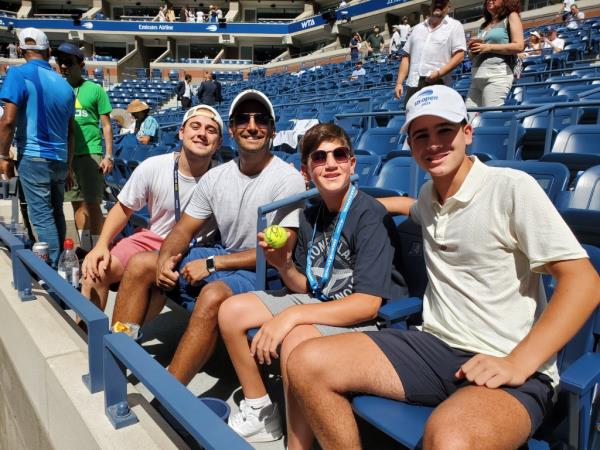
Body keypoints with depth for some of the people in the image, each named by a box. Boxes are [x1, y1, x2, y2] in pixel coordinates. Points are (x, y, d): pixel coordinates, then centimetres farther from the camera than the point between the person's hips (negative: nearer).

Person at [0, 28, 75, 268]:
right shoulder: (64, 84, 10)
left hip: (33, 158, -5)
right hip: (60, 160, 6)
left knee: (42, 216, -2)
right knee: (56, 213, 16)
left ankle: (53, 270, -1)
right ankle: (59, 264, 24)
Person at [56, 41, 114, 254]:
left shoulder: (95, 89, 0)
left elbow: (106, 125, 0)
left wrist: (108, 156, -6)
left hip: (90, 154, -4)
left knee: (92, 203, -6)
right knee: (77, 203, 11)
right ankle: (84, 248, 21)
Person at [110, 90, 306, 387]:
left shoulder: (288, 180, -14)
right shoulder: (216, 177, 5)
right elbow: (184, 230, 8)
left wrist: (212, 264, -17)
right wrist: (166, 259, -15)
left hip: (264, 273, -7)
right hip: (223, 257, 7)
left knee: (213, 295, -37)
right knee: (141, 264, -2)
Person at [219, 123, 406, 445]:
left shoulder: (371, 214, -20)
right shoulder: (309, 216, 3)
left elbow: (368, 304, -25)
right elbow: (306, 287, 9)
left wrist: (292, 315, -30)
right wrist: (285, 266, -14)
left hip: (361, 319, -8)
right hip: (316, 300, 8)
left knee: (296, 340, -36)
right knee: (231, 310, 3)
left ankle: (298, 444, -12)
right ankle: (259, 411, 17)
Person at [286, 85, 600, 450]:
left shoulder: (512, 188, -9)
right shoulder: (428, 195, 12)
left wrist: (518, 364, -20)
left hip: (506, 366, -6)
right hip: (434, 345, 7)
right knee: (306, 364, -10)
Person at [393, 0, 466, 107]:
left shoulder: (454, 26, 8)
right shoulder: (417, 28, 22)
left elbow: (459, 55, -2)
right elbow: (407, 57, 19)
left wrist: (439, 73, -16)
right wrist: (399, 83, 8)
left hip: (437, 85, -4)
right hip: (412, 85, 4)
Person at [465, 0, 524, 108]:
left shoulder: (511, 17, 9)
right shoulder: (484, 25, 26)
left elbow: (519, 46, -5)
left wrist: (489, 47, -8)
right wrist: (474, 48, 6)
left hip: (497, 74, -6)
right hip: (477, 76, 7)